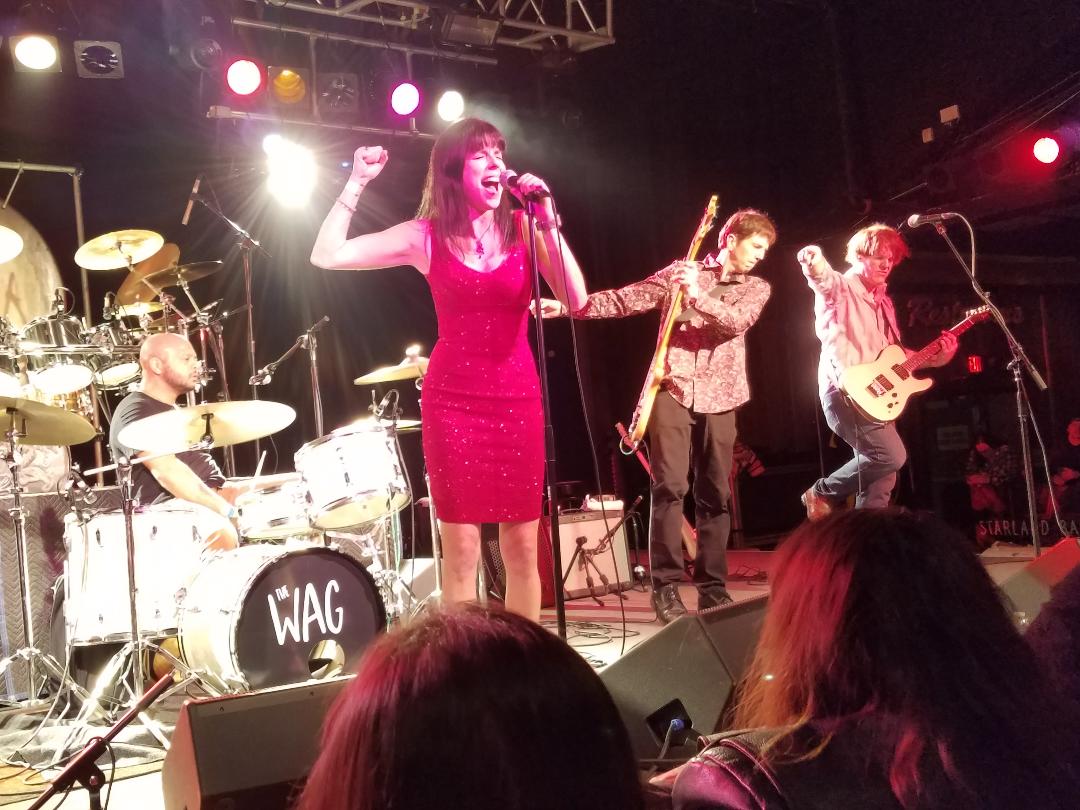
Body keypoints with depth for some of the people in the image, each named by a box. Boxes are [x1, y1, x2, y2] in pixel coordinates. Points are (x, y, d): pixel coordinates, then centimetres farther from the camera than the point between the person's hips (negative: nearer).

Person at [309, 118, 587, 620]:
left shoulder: (524, 229, 2)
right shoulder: (427, 236, 0)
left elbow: (575, 299, -10)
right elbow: (326, 256, -3)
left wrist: (548, 221, -14)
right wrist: (357, 184, -7)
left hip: (518, 397, 1)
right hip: (452, 400, -1)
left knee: (522, 545, 6)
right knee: (461, 545, 3)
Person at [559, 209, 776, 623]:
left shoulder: (757, 288, 14)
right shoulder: (680, 271, 10)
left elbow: (736, 322, -6)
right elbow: (627, 298, 6)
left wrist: (698, 295, -21)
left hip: (719, 396, 2)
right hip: (673, 388, -2)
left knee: (716, 493, 3)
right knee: (670, 485, -11)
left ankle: (712, 586, 12)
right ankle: (665, 585, -5)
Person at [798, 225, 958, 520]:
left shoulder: (883, 301, 22)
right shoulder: (839, 287, -3)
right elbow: (822, 277, -28)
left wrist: (936, 355, 12)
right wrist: (814, 262, -52)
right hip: (845, 391, -8)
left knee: (880, 477, 5)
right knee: (891, 456, -18)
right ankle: (822, 493, -2)